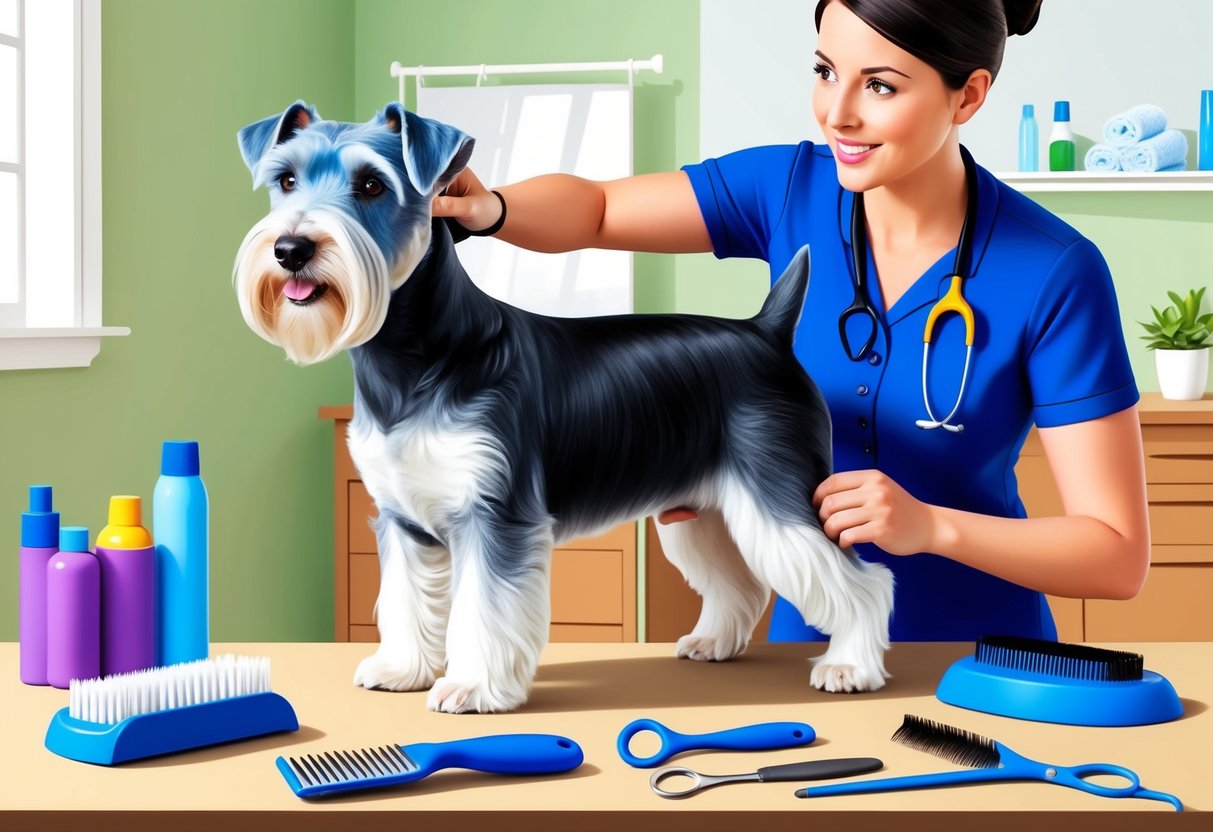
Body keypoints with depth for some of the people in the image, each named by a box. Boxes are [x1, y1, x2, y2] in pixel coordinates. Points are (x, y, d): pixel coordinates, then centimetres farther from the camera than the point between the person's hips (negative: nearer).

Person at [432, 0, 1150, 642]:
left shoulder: (1057, 274, -18)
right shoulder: (792, 190, -7)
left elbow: (1120, 557, -16)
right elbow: (595, 209, 0)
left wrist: (930, 526, -29)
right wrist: (490, 209, -22)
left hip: (977, 666, -4)